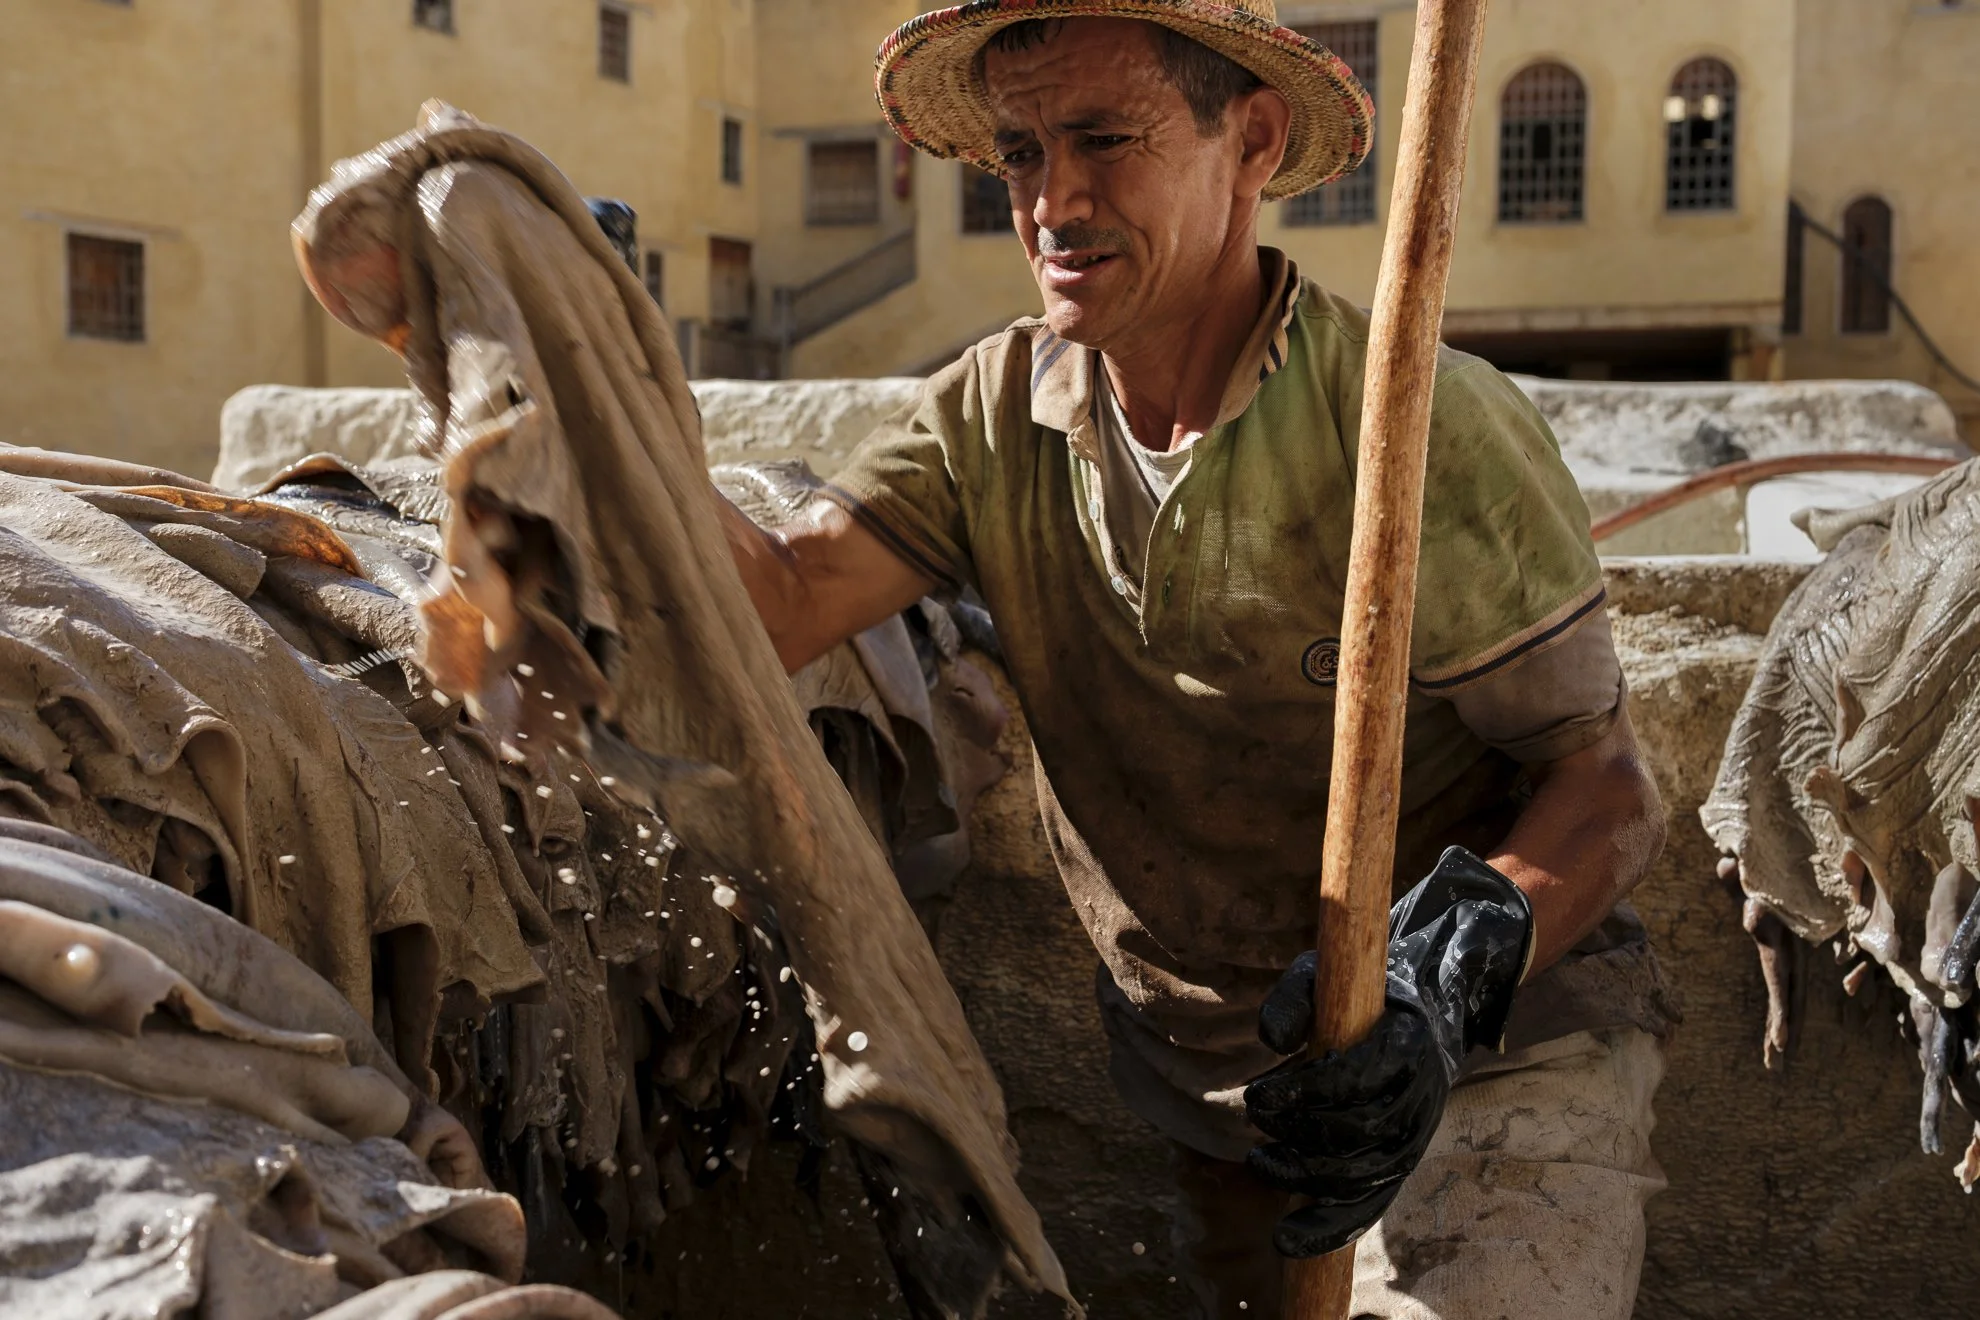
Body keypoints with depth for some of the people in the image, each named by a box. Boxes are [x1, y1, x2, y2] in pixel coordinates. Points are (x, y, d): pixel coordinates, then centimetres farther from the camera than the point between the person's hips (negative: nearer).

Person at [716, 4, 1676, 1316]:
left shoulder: (1429, 424, -18)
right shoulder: (995, 414, -3)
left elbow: (1609, 783, -14)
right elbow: (777, 604, -15)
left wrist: (1441, 986, -31)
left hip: (1491, 1067, -4)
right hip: (1205, 1087, 5)